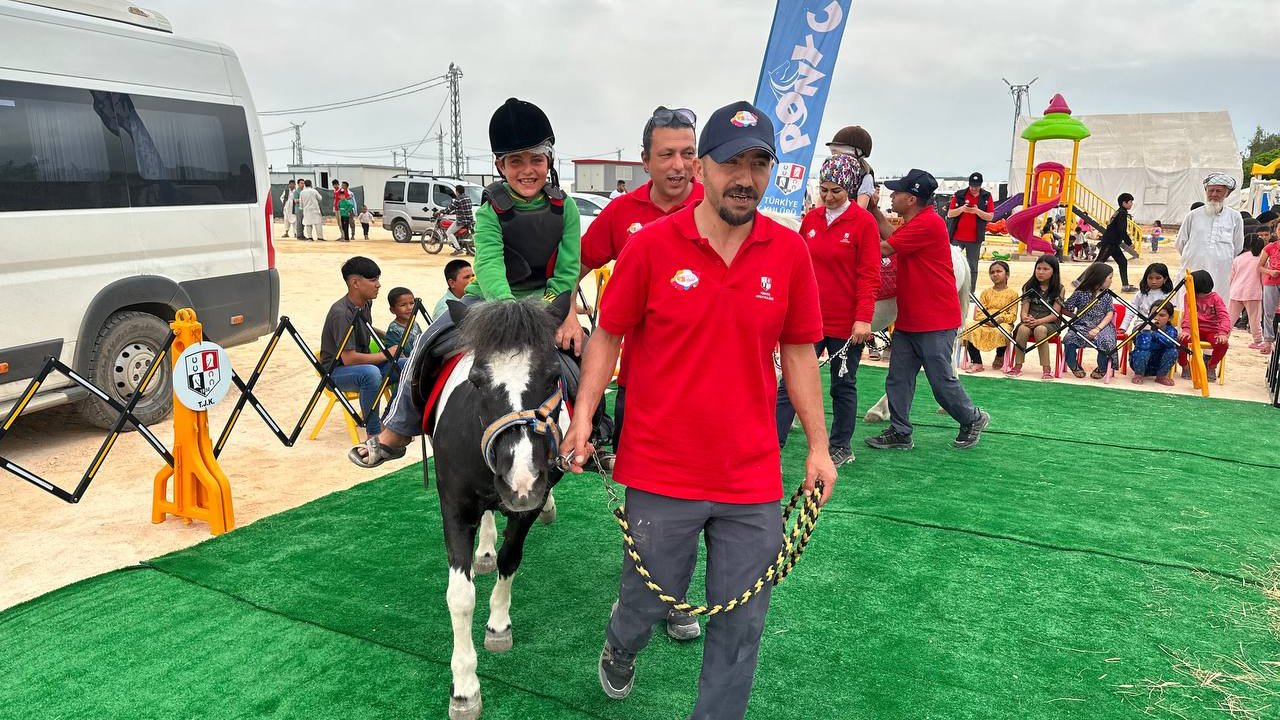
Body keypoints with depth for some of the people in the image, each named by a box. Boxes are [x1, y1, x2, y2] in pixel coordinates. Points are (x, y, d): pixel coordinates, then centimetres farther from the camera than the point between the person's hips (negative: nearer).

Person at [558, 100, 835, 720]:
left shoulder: (790, 252, -1)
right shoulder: (651, 245, -8)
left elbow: (799, 352, 7)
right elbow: (608, 335, 1)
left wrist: (818, 447, 7)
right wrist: (583, 415, -7)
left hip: (753, 481, 2)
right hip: (661, 476, -2)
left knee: (741, 625, 11)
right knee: (648, 603, 15)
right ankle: (619, 650, 51)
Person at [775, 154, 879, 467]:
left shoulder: (864, 222, -6)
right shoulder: (811, 219, 6)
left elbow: (869, 275, -9)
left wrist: (863, 318, -17)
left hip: (846, 323, -3)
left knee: (843, 386, 12)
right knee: (790, 383, -2)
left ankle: (841, 447, 27)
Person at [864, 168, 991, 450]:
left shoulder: (928, 223, -20)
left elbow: (885, 248, -19)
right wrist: (875, 211, 6)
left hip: (935, 322, -9)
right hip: (908, 319, 9)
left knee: (942, 380, 3)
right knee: (898, 379, 8)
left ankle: (973, 419, 25)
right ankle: (899, 432, 16)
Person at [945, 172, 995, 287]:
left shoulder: (986, 197, 2)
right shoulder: (959, 195, 1)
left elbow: (990, 217, -1)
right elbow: (950, 214, 1)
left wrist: (978, 211, -18)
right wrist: (961, 209, -17)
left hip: (975, 238, 0)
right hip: (957, 237, 0)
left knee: (973, 267, 5)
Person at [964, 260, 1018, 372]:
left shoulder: (1012, 293, 10)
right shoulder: (986, 292, 17)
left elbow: (1013, 315, 2)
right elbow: (978, 313, 7)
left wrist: (1001, 319, -18)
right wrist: (987, 320, -14)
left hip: (1003, 323, -3)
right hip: (984, 323, 3)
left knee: (1001, 332, -39)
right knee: (971, 330, -29)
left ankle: (1000, 356, -1)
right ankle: (977, 363, -20)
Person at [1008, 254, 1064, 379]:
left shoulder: (1059, 289, 1)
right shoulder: (1029, 287, 8)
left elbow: (1055, 314, -6)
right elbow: (1023, 310, 3)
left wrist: (1038, 321, -22)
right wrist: (1025, 318, -20)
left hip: (1049, 323, -2)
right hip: (1030, 321, 2)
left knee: (1040, 329, -37)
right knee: (1023, 329, -33)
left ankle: (1046, 369, -32)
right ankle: (1017, 366, -28)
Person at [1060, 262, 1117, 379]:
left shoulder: (1106, 295, 8)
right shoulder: (1080, 293, 1)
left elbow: (1110, 314, -2)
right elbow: (1064, 309, 6)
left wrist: (1097, 329, -16)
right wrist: (1078, 317, -1)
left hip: (1101, 326, 1)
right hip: (1081, 326, -1)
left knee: (1105, 342, -32)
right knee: (1069, 339, -31)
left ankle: (1102, 369, -2)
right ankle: (1074, 366, -3)